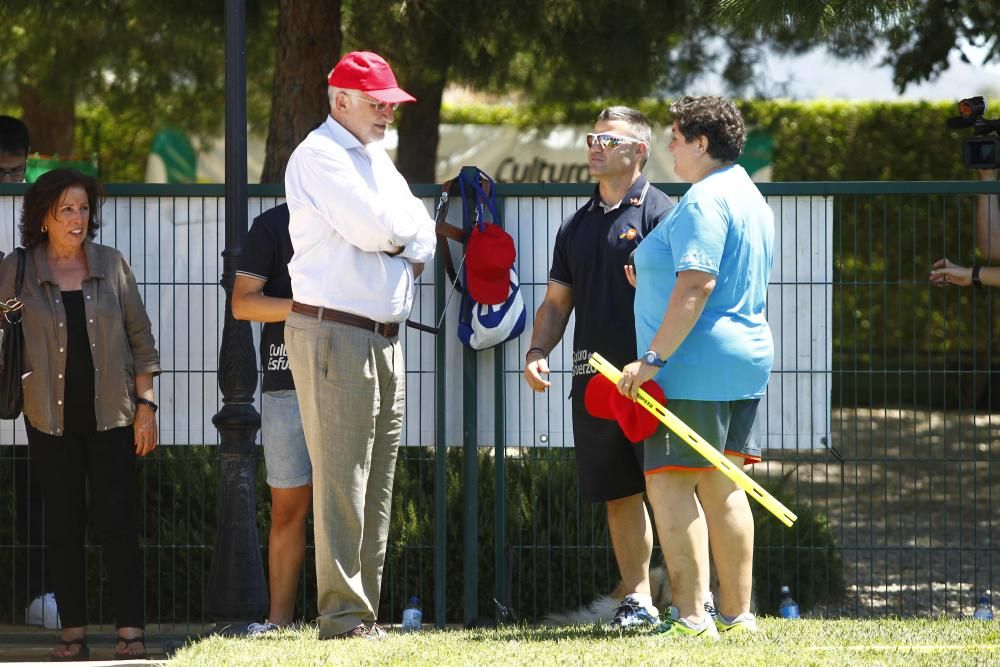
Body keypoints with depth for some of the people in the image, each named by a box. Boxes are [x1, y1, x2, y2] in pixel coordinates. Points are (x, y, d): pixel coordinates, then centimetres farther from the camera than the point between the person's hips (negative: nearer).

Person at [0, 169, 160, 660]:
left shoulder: (111, 265, 4)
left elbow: (140, 338, 7)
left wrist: (146, 405, 2)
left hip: (111, 415, 0)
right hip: (51, 417, 0)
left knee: (117, 521, -6)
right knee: (62, 526, 3)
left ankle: (130, 632, -7)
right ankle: (73, 633, 8)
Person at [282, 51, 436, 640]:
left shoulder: (377, 159, 20)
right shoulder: (320, 156, -9)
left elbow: (422, 233, 14)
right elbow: (376, 227, -20)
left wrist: (402, 243, -6)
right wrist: (405, 228, 0)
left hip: (385, 336, 9)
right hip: (334, 332, -9)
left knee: (377, 486, 9)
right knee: (342, 482, -10)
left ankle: (366, 610, 12)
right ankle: (343, 616, -10)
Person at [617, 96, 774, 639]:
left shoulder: (704, 202, -14)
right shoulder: (749, 198, 18)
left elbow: (697, 285, -24)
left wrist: (653, 359, -24)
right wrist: (653, 279, 26)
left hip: (698, 366, -10)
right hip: (746, 358, 10)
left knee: (669, 481, -9)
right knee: (722, 488, 12)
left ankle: (691, 615, -15)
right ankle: (737, 612, 12)